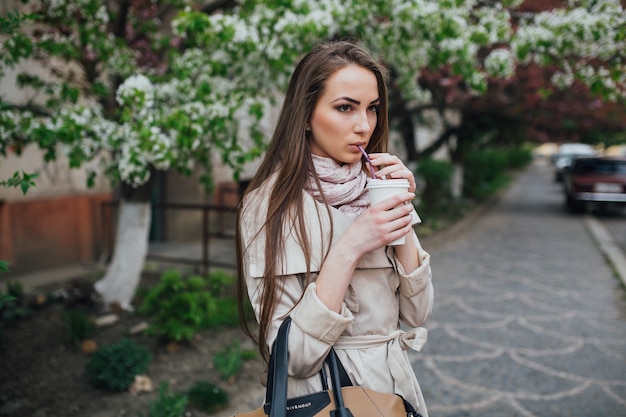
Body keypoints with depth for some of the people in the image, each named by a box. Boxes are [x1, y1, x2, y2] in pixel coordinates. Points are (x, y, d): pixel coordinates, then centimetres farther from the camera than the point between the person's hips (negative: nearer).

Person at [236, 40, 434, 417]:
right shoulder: (270, 203, -19)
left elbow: (416, 314, -5)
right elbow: (293, 356, -22)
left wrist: (401, 220, -16)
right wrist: (348, 250, -28)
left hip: (397, 385, 6)